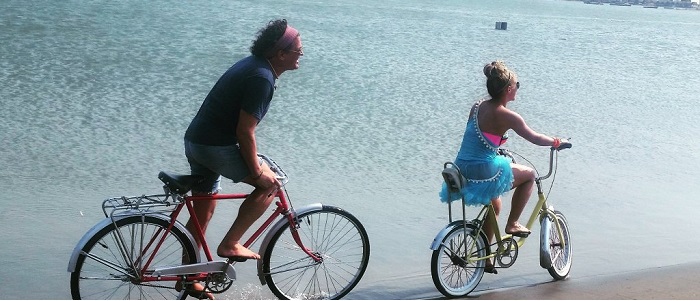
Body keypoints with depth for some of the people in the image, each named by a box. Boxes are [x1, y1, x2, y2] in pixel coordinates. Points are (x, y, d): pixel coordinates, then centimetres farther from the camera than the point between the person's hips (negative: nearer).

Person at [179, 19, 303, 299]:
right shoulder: (262, 78, -20)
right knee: (269, 184, 2)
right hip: (215, 147, -10)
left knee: (203, 212, 19)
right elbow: (245, 132, -21)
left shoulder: (253, 65, 12)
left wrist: (253, 159, 26)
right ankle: (230, 244, 3)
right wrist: (256, 171, -12)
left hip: (195, 140, 10)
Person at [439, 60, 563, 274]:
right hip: (484, 174, -7)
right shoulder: (508, 116, -13)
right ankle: (512, 224, 21)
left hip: (461, 170, 7)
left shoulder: (476, 107, 7)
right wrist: (556, 142, 19)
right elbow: (535, 138, 0)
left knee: (494, 205, 33)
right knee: (529, 175, 18)